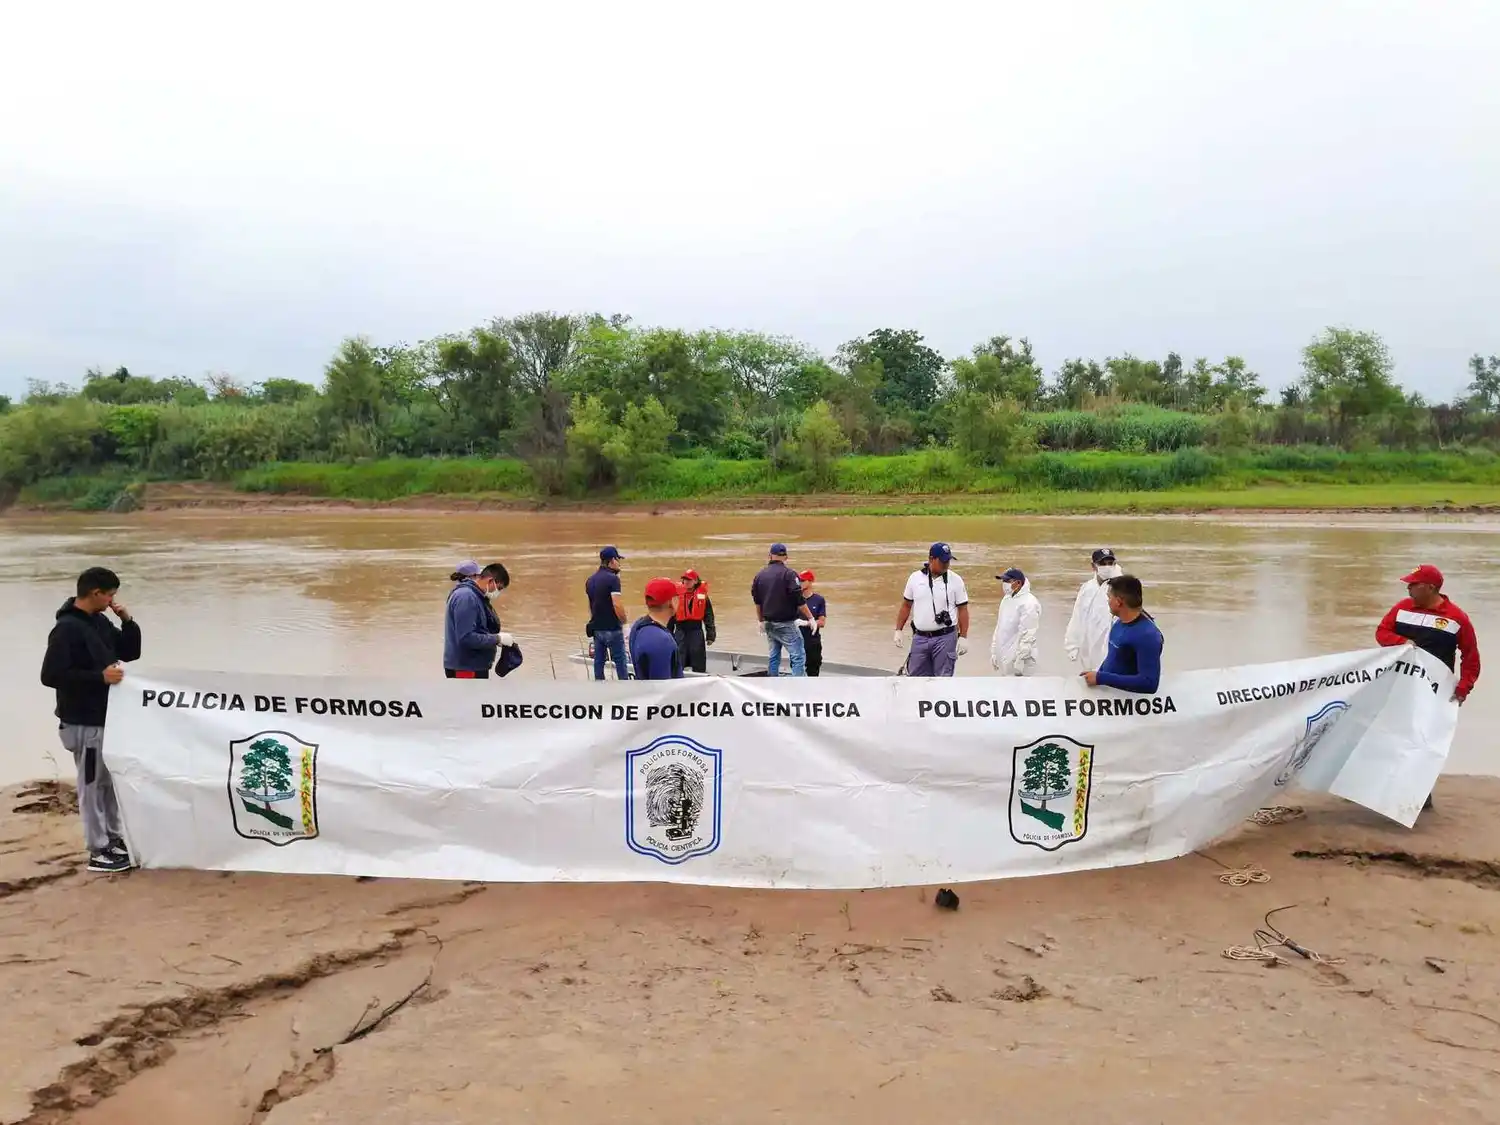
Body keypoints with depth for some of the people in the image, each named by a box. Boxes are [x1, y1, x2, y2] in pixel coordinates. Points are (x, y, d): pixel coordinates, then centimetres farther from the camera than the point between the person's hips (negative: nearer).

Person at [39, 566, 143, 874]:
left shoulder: (100, 622, 7)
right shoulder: (66, 629, -18)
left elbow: (131, 652, 13)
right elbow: (51, 675, -23)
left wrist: (128, 621, -2)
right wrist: (99, 677, -25)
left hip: (109, 717, 9)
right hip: (84, 723, -9)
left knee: (111, 782, 17)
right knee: (92, 785, 1)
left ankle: (115, 839, 29)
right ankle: (98, 852, 11)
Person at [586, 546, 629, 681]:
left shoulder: (590, 580, 10)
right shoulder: (612, 578, -15)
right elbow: (617, 605, -21)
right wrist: (624, 622, -8)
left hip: (596, 628, 7)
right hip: (612, 628, -7)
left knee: (599, 660, 11)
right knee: (620, 661, 1)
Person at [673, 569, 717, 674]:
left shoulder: (702, 595, -1)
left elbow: (709, 616, 1)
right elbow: (672, 616, 7)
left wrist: (710, 635, -2)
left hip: (696, 631, -1)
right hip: (681, 631, 1)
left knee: (698, 665, 9)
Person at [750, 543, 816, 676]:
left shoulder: (760, 574, 8)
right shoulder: (789, 573, -13)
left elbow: (757, 601, 17)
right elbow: (799, 600, -15)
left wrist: (761, 620, 28)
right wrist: (810, 618, -7)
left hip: (769, 624, 7)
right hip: (785, 624, -7)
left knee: (773, 656, 15)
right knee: (798, 656, -6)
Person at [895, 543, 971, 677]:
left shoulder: (955, 580, -4)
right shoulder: (915, 578, 3)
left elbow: (962, 609, -1)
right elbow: (906, 605, 12)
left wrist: (963, 637, -7)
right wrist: (899, 630, 8)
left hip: (945, 637, -3)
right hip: (920, 637, 3)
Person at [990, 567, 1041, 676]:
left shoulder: (1028, 603, -17)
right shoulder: (1006, 599, 11)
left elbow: (1028, 635, -20)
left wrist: (1020, 659, -21)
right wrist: (994, 652, 17)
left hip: (1017, 659, -9)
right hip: (1004, 657, 9)